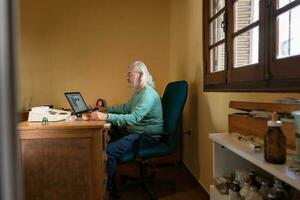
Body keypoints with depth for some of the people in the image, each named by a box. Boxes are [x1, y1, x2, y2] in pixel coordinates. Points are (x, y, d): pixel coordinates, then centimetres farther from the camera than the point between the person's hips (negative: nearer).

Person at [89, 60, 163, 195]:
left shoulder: (148, 94, -21)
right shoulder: (138, 92, 13)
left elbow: (133, 118, -33)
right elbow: (126, 108, 26)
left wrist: (106, 117, -40)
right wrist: (107, 109, 18)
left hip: (147, 136, -10)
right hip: (134, 131, 10)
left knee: (109, 150, -22)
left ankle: (106, 186, -4)